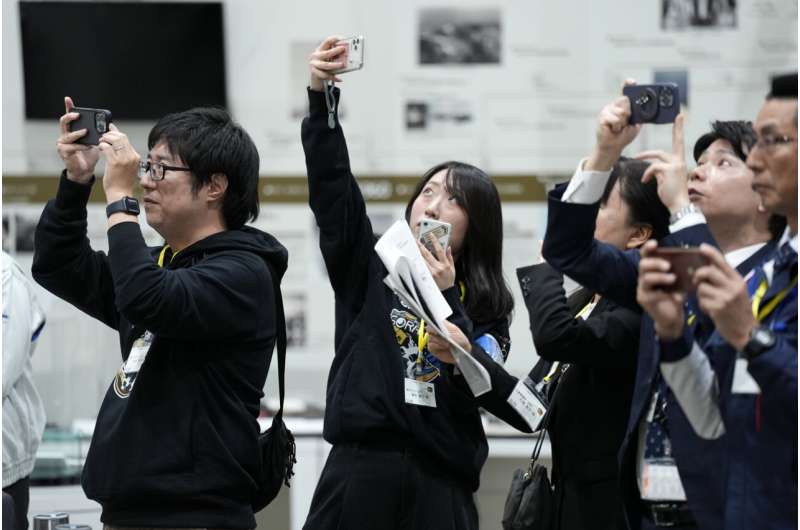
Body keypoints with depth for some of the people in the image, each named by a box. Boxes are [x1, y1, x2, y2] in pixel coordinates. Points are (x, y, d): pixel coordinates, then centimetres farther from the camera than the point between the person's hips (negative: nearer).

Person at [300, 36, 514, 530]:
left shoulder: (486, 307, 10)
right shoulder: (368, 267, 10)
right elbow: (331, 184, -2)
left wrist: (446, 299, -11)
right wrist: (322, 99, -14)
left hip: (440, 483, 0)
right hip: (359, 469, 0)